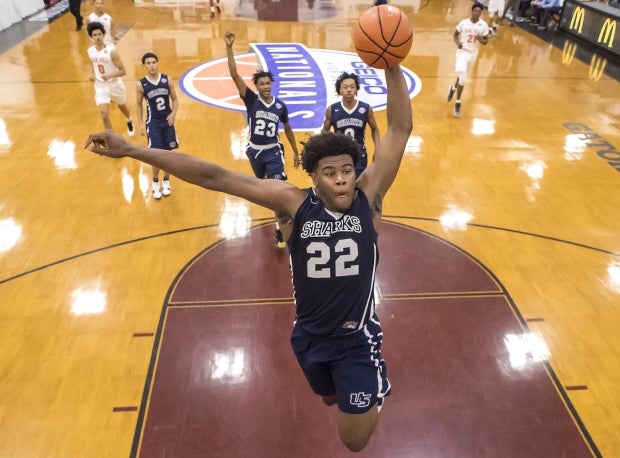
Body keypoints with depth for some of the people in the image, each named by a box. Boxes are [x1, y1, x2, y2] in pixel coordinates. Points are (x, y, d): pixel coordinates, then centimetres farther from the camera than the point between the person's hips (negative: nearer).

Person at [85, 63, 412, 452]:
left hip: (358, 338, -2)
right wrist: (131, 149, -27)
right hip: (310, 336, 2)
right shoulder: (293, 202, -18)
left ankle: (374, 389, 38)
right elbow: (214, 178, -23)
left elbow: (400, 129, -23)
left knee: (354, 441, 5)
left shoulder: (368, 197, -17)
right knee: (330, 398, 31)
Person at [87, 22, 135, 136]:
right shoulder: (90, 51, -6)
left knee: (122, 107, 25)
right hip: (100, 86, 2)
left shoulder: (111, 51, -22)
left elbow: (123, 71, -21)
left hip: (115, 84, -2)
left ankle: (129, 121, 60)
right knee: (104, 115, -11)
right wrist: (92, 74, -4)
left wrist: (110, 75, -37)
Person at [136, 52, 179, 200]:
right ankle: (155, 182, 19)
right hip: (153, 122, -2)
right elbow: (138, 104, 2)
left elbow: (174, 99, 5)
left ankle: (166, 181, 27)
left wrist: (174, 113, -13)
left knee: (168, 152, 9)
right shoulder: (140, 84, -8)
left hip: (167, 121, 2)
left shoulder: (167, 80, -4)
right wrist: (141, 123, -3)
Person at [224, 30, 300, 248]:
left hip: (273, 151, -1)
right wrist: (229, 48, -35)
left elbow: (288, 129, 7)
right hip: (254, 151, 2)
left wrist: (296, 152, 11)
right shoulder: (251, 100, -13)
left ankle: (279, 229, -4)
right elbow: (235, 75, -24)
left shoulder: (281, 106, -8)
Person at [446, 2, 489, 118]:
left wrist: (480, 39, -22)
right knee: (462, 78, -12)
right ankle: (458, 103, 3)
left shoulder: (483, 25, -6)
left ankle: (453, 88, 51)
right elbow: (455, 34, 5)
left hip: (472, 53, 3)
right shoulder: (464, 23, -10)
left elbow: (486, 41, 1)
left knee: (462, 76, 18)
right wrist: (457, 43, -16)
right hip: (462, 52, -3)